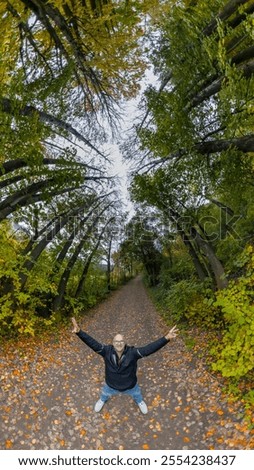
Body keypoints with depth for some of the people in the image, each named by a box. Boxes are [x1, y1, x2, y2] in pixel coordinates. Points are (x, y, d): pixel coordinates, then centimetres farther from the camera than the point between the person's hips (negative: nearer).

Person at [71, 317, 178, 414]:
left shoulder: (132, 352, -36)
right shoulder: (107, 351, -33)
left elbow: (150, 348, -46)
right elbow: (92, 343, -44)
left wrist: (166, 338, -60)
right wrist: (79, 331, -60)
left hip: (130, 385, -1)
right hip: (111, 385, 1)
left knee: (136, 394, 31)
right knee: (105, 394, 33)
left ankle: (139, 401, 69)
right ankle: (102, 400, 70)